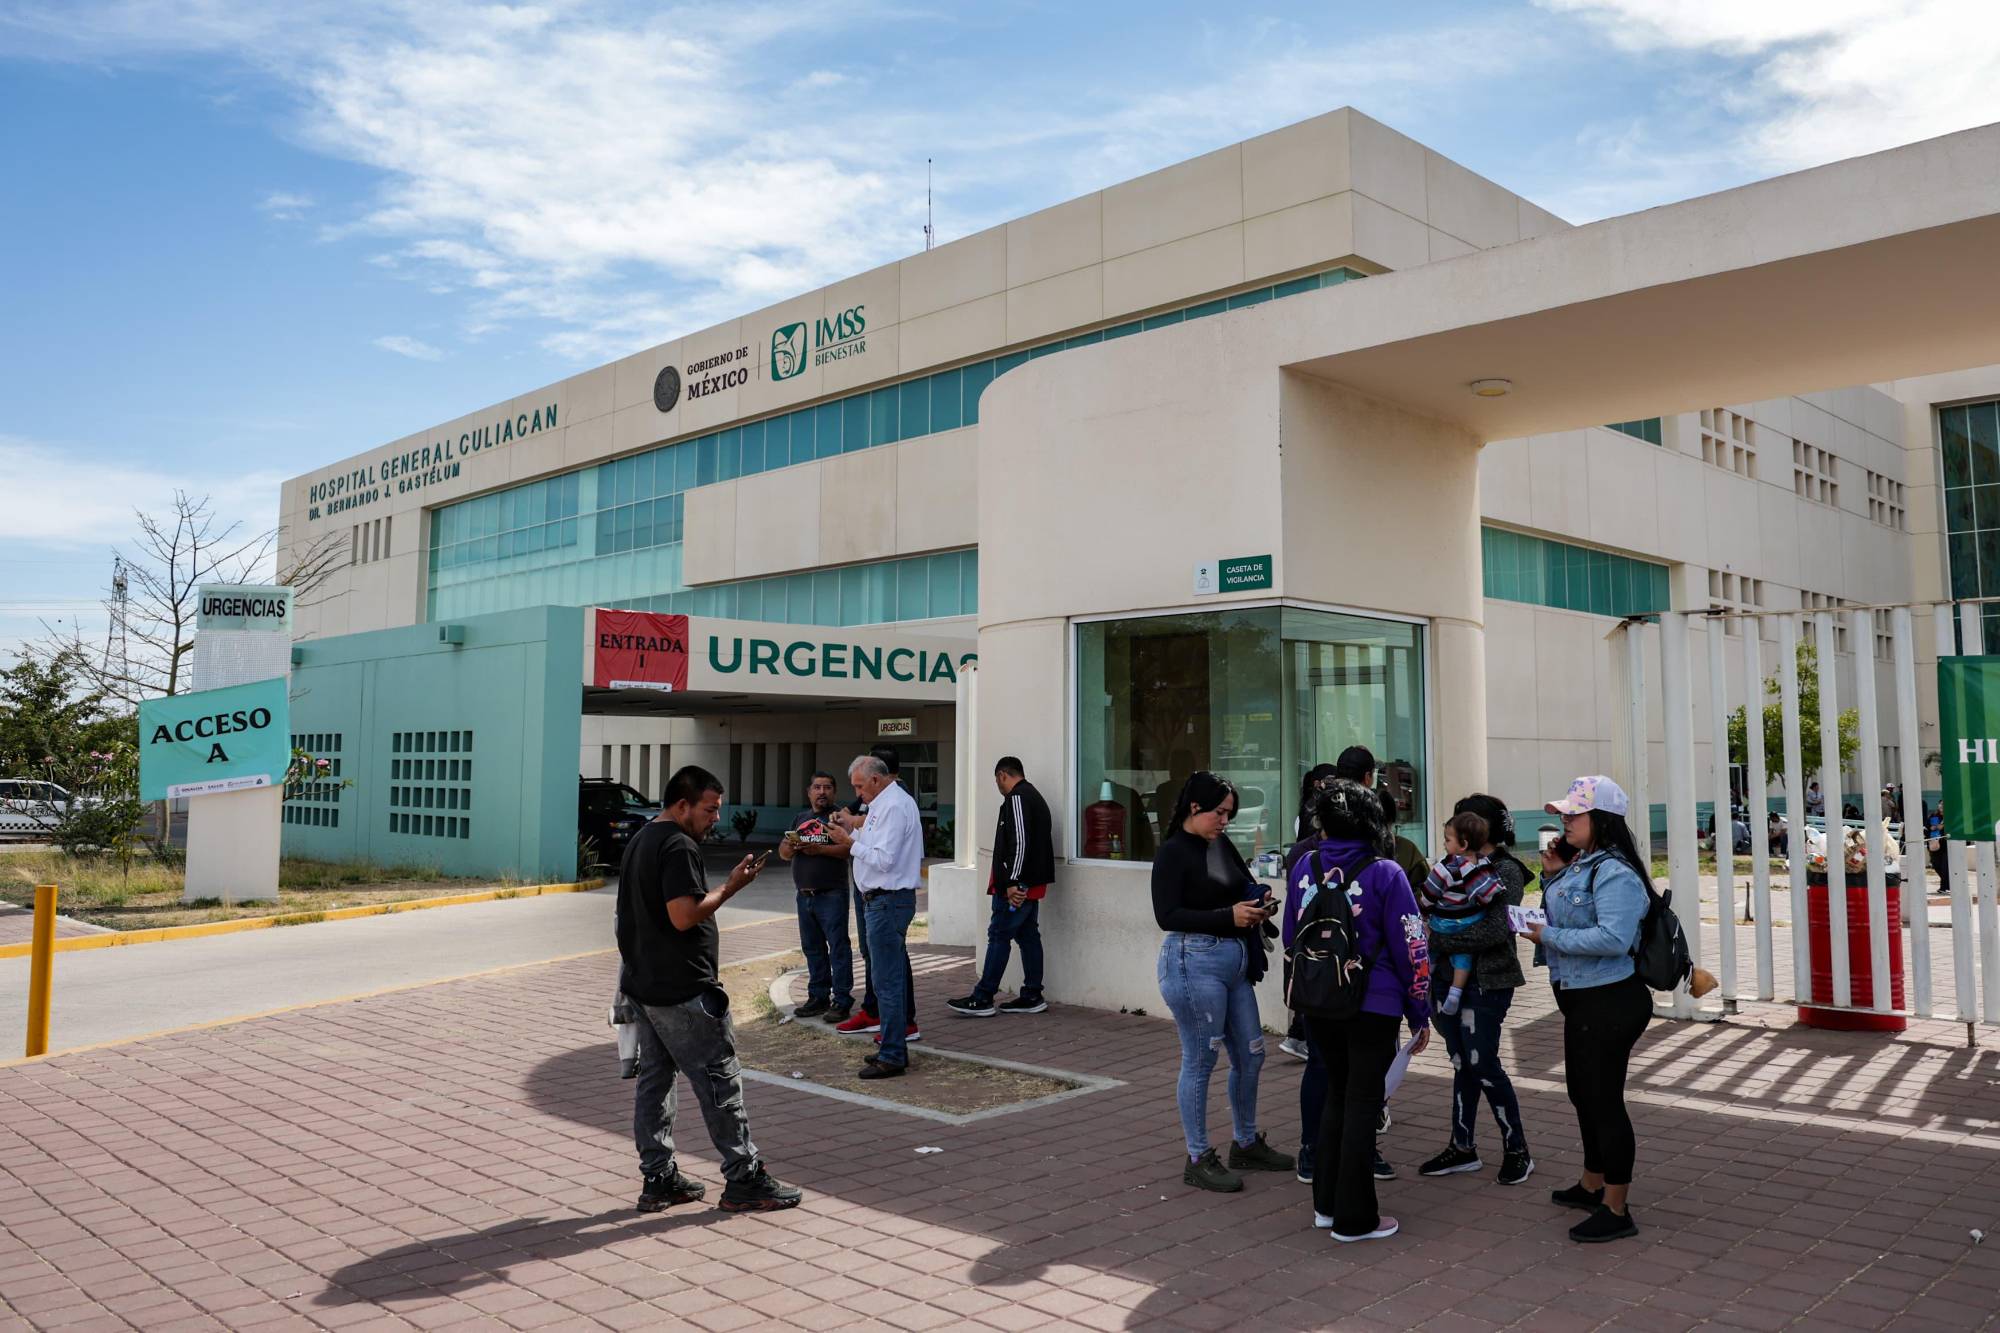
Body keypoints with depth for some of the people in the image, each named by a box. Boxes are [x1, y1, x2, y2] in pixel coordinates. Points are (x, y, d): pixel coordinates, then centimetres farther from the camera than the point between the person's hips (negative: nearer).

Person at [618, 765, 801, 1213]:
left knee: (654, 1078, 12)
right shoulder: (678, 846, -17)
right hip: (682, 990, -10)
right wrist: (731, 887, -16)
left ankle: (657, 1179, 18)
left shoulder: (640, 840, 16)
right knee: (719, 1082, -3)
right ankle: (744, 1181, 2)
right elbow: (684, 916, -25)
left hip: (644, 986, 10)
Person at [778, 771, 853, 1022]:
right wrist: (791, 846, -8)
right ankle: (818, 997, 22)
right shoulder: (800, 818, 18)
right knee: (812, 948, 13)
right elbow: (783, 853, 15)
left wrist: (819, 849, -23)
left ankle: (842, 1000, -3)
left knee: (838, 947, -6)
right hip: (805, 895, 7)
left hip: (831, 895, -7)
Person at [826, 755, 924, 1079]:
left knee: (886, 981, -7)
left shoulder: (893, 807, -17)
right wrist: (853, 827, 11)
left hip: (887, 902, -11)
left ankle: (892, 1058, -2)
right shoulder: (888, 802, 17)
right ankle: (895, 1048, 26)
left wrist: (849, 842, -14)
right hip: (888, 900, 11)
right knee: (893, 978, 17)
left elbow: (884, 859, -23)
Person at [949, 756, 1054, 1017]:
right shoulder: (1035, 797, 19)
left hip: (1017, 886, -10)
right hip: (1033, 884, 10)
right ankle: (1032, 997, 15)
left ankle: (982, 999, -4)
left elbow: (1019, 842, -22)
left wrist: (1012, 882, -23)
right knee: (1028, 936, 12)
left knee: (999, 936, -7)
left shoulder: (1016, 799, -12)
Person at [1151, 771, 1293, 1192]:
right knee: (1199, 1062, 1)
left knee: (1250, 1055, 14)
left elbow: (1248, 886, 23)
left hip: (1235, 962, 8)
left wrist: (1259, 905, -1)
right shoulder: (1173, 852, -11)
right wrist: (1229, 916, -21)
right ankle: (1198, 1159, 14)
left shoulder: (1223, 846, 10)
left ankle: (1246, 1145, 32)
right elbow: (1168, 915, -17)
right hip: (1193, 962, -8)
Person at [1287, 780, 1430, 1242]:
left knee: (1337, 1094, 20)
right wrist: (1419, 1012, 1)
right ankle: (1355, 1218, 13)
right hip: (1373, 1004, -4)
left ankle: (1326, 1203, 27)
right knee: (1363, 1102, 5)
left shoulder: (1305, 867, 1)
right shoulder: (1384, 874, -11)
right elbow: (1411, 947, -9)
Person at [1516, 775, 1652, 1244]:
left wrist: (1550, 937, -25)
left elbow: (1614, 938, -32)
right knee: (1583, 1093, 22)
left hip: (1610, 1002, -11)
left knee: (1604, 1099, -3)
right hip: (1582, 1000, 11)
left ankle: (1616, 1211, 9)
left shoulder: (1615, 873, -21)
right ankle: (1592, 1185, 39)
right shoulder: (1581, 866, 11)